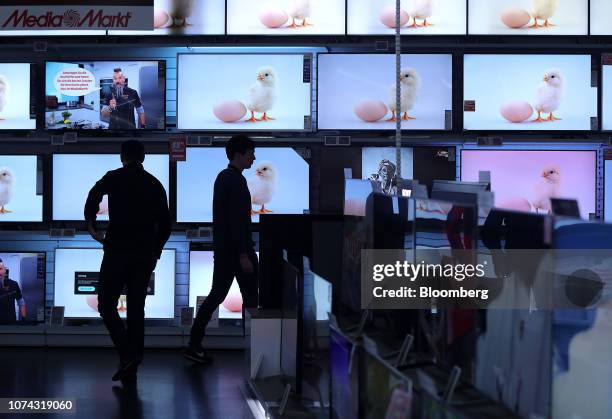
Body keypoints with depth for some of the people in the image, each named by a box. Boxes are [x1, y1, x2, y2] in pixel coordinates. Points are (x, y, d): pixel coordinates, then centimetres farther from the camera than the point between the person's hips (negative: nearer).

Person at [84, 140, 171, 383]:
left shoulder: (114, 178, 1)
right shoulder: (154, 184, 11)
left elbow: (94, 196, -18)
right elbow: (165, 224, 10)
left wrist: (91, 226, -5)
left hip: (118, 251, -4)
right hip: (146, 254, 4)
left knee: (106, 304, 5)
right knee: (136, 308, 9)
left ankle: (127, 353, -12)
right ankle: (131, 367, 9)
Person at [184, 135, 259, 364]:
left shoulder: (222, 177, 14)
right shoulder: (237, 181, -17)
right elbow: (237, 220, -22)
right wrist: (244, 255, -22)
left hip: (222, 248, 9)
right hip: (237, 249, -9)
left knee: (216, 295, 9)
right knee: (250, 298, 3)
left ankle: (194, 345, 7)